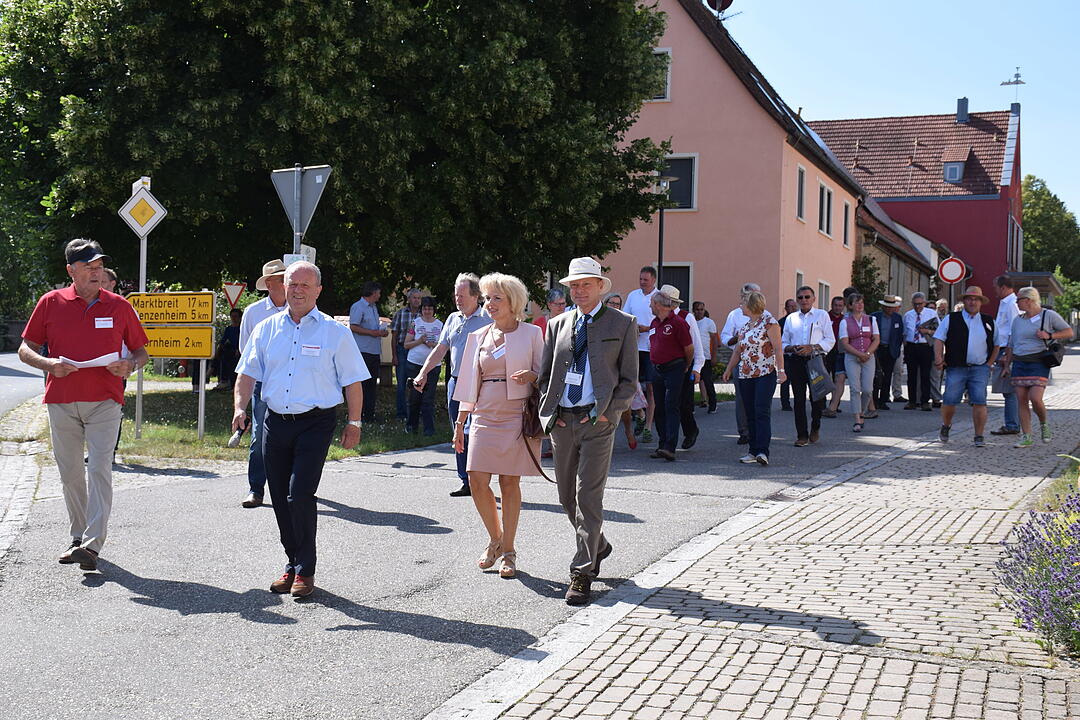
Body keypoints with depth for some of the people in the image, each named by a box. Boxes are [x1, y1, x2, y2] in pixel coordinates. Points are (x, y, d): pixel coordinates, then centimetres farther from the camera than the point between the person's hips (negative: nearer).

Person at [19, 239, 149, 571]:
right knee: (70, 474, 9)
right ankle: (78, 537, 23)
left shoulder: (119, 306, 6)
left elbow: (141, 351, 13)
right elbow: (26, 349, 8)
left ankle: (92, 545, -16)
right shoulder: (51, 303, 5)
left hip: (105, 401, -2)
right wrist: (48, 363, -12)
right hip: (61, 402, 2)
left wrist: (129, 365, -9)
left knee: (99, 469, -12)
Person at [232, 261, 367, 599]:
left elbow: (353, 381, 3)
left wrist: (353, 423, 0)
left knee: (300, 495, -14)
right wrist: (240, 407, -5)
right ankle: (293, 564, 23)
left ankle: (305, 571, -1)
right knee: (280, 499, 8)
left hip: (315, 423, -4)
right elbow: (247, 373, 11)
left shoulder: (335, 332, 1)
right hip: (276, 422, 4)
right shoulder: (267, 329, 11)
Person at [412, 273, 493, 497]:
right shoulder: (453, 319, 15)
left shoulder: (487, 320, -5)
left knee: (471, 433, -14)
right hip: (455, 381, 7)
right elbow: (440, 349, 17)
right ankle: (466, 482, 17)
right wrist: (423, 373, 8)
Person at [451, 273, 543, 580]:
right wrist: (460, 422, 12)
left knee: (509, 483, 1)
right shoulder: (478, 336, 12)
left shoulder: (531, 333, 2)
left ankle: (508, 551, 12)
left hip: (517, 415, -3)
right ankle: (495, 539, 19)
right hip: (485, 416, 3)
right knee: (477, 480, -4)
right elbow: (469, 383, 15)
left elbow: (545, 375, 5)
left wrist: (531, 376, -18)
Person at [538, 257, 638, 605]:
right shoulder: (558, 325, 13)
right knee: (567, 496, 12)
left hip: (597, 420, -4)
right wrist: (549, 411, 1)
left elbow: (629, 379, 1)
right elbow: (545, 374, 16)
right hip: (561, 420, 5)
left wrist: (607, 413, -10)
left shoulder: (623, 324, 3)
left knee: (588, 495, -8)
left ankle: (582, 573, -3)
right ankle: (597, 546, 36)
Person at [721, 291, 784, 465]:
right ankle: (753, 451, 10)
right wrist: (729, 369, 23)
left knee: (762, 412, -14)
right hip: (746, 375, 7)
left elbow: (778, 348, -11)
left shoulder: (769, 321, -5)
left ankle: (762, 452, -18)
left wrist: (780, 370, -19)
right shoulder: (745, 325, 17)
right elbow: (738, 349, 24)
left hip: (765, 374, -7)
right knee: (750, 413, 6)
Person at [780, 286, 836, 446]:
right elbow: (783, 343, 15)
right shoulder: (791, 318, 15)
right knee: (799, 399, 0)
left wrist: (812, 347, -13)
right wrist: (792, 348, -7)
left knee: (818, 397, -3)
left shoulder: (822, 315, 7)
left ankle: (815, 427, 24)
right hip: (795, 361, 2)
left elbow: (830, 340, 1)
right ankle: (802, 435, 5)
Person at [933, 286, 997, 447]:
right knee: (950, 400, -3)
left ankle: (979, 436, 1)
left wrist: (989, 363, 10)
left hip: (980, 369, 1)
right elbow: (939, 339, 5)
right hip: (956, 368, -1)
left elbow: (996, 345, 20)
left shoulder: (988, 322, 14)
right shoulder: (951, 319, 8)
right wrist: (938, 359, -7)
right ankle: (946, 425, 25)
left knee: (979, 402, -8)